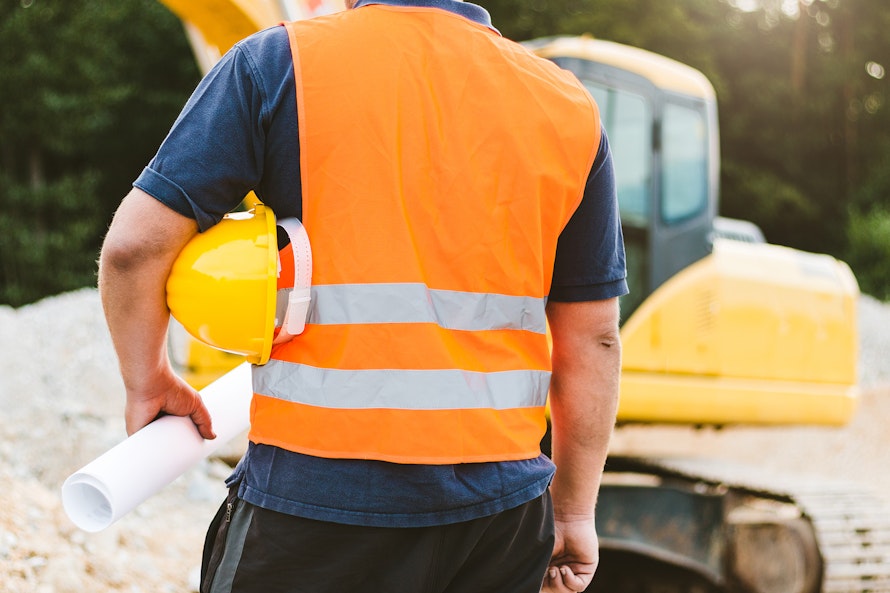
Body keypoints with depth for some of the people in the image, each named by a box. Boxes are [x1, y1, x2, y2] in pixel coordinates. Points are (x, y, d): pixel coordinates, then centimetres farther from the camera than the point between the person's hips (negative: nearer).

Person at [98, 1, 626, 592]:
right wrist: (574, 512, 17)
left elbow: (135, 245, -5)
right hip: (500, 496, 3)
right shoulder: (569, 106, 6)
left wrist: (149, 381, 12)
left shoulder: (280, 62, -2)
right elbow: (592, 337, 8)